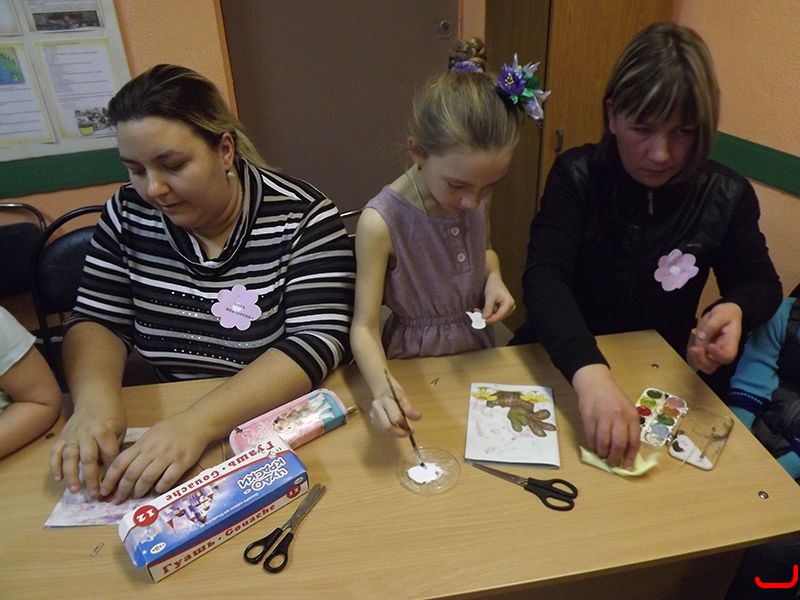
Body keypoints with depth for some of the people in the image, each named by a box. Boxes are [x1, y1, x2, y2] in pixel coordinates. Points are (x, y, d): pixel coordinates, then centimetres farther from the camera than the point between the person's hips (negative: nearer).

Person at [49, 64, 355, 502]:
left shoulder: (302, 218, -14)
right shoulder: (129, 213, 0)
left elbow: (317, 342, -20)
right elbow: (96, 322, 3)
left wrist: (200, 421, -30)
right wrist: (95, 397, -19)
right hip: (168, 423, 5)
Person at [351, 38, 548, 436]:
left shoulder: (476, 195, -8)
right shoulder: (380, 222, -24)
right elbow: (364, 326, -21)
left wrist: (494, 278, -8)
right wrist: (382, 388, -39)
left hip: (477, 349, 4)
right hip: (415, 365, -4)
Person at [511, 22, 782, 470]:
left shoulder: (727, 197, -7)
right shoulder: (577, 176, -14)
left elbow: (761, 282, 6)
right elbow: (545, 278, -28)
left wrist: (735, 310, -22)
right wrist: (589, 372, -47)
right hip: (563, 363, -1)